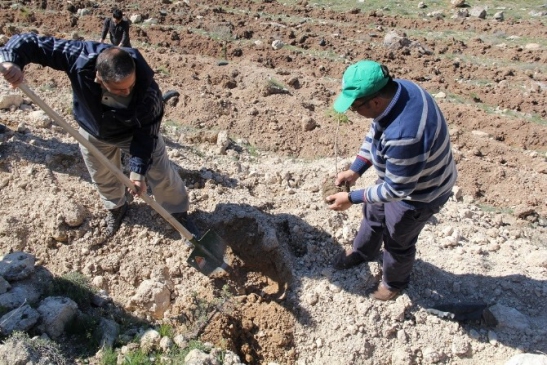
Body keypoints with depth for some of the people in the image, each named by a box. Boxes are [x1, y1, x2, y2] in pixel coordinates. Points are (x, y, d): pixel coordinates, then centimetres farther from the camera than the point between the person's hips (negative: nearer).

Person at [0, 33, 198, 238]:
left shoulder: (148, 92, -41)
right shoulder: (79, 58, -39)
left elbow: (146, 133, -28)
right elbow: (31, 42, -28)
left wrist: (138, 169, -33)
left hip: (135, 132, -2)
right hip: (93, 133, 3)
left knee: (160, 174, 4)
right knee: (102, 178, 22)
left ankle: (179, 213, 31)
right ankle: (116, 208, 53)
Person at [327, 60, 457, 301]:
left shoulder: (404, 136, -45)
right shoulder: (397, 89, -17)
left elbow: (396, 189, -31)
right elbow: (375, 132, -1)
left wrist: (352, 198, -22)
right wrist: (355, 169, -6)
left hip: (418, 193, -8)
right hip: (396, 175, 8)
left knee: (397, 242, 18)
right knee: (373, 214, 29)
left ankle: (394, 283, 51)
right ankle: (362, 252, 60)